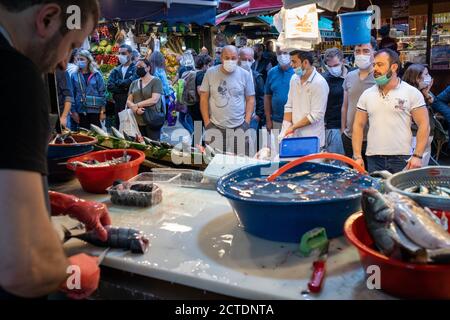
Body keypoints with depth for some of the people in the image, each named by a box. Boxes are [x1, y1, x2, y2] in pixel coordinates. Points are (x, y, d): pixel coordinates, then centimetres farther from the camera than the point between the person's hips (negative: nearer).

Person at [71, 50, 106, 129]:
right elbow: (72, 94, 5)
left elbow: (102, 93, 0)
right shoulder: (75, 76, 4)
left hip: (95, 110, -1)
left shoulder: (96, 75, 0)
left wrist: (103, 111, -5)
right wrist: (73, 111, 0)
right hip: (81, 111, 2)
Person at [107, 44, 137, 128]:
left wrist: (118, 82, -2)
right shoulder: (116, 70, 15)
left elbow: (131, 82, -18)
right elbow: (109, 86, 3)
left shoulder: (136, 69, -1)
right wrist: (124, 89, -10)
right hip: (118, 104, 5)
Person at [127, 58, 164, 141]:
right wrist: (136, 109, -9)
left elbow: (154, 100, -13)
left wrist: (137, 105, -9)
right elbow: (128, 101, 12)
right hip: (137, 121, 5)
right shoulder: (134, 83, 16)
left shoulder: (156, 81, -1)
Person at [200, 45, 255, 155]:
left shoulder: (245, 75, 2)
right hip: (215, 127, 0)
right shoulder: (210, 73, 1)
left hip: (239, 127, 0)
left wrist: (247, 122, -1)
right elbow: (204, 99, 4)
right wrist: (207, 123, -1)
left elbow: (250, 99, 7)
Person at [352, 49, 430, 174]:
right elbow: (358, 126, 9)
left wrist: (418, 156, -11)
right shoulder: (367, 95, 9)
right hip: (374, 159, 3)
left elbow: (424, 125, -3)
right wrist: (357, 156, 1)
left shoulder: (412, 93, 0)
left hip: (403, 159, -2)